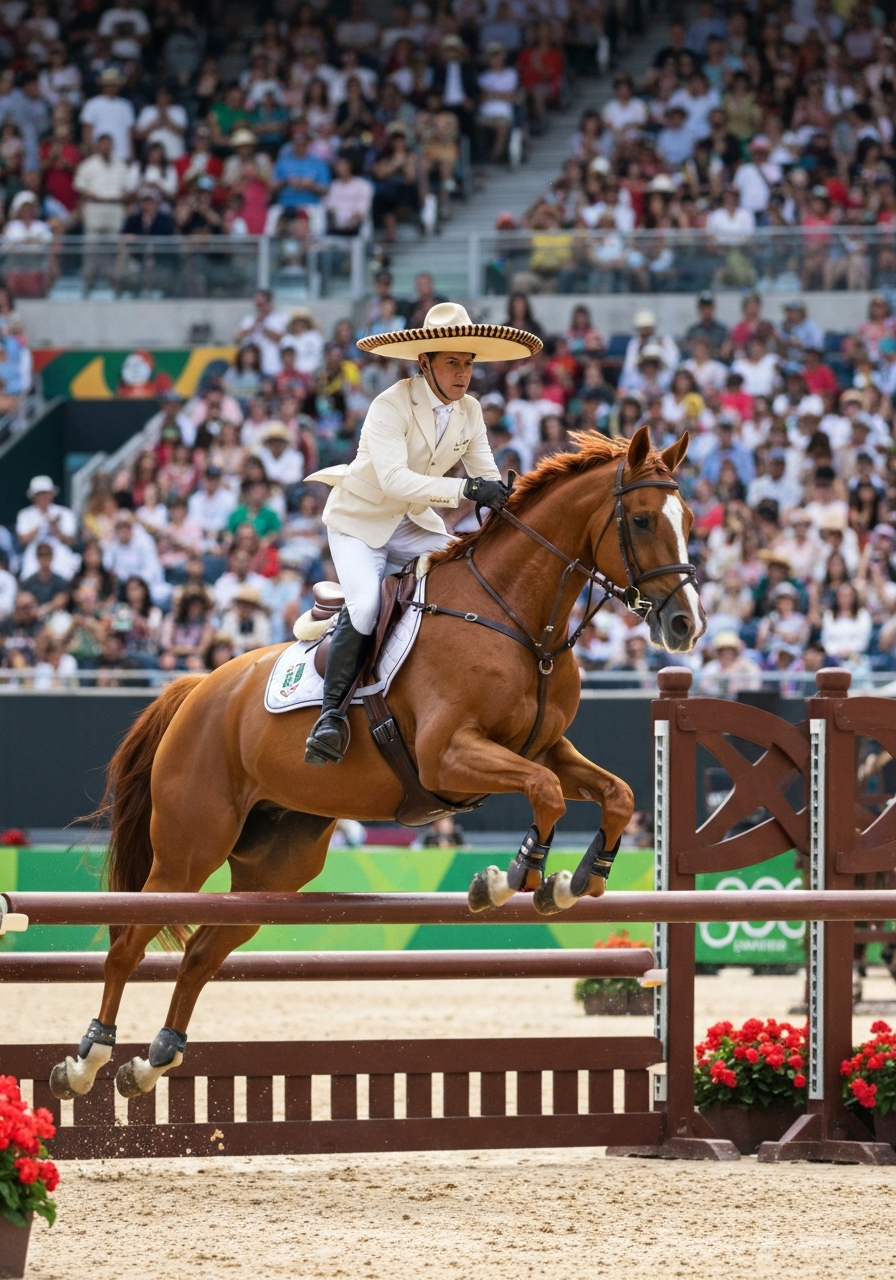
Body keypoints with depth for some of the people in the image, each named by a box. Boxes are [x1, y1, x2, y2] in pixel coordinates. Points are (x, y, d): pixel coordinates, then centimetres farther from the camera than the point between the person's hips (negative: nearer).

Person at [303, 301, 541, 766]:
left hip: (414, 524, 6)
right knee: (365, 602, -29)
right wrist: (466, 490, -46)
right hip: (360, 521, -6)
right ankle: (332, 711, -23)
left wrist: (502, 499, -25)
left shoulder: (469, 411, -3)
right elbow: (394, 479, -37)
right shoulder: (390, 406, -25)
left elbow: (487, 475, 0)